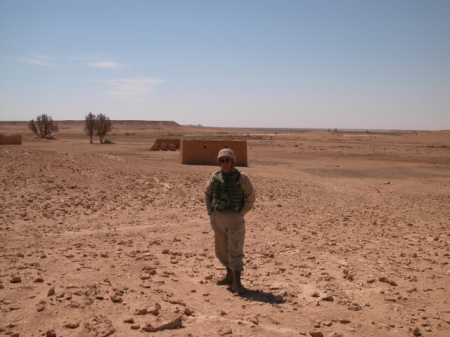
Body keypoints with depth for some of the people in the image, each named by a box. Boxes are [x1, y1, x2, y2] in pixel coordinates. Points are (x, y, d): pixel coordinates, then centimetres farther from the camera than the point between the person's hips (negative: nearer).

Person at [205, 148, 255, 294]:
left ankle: (236, 282, -2)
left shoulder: (241, 177, -7)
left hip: (234, 217, -5)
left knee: (235, 249, -6)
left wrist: (240, 214, -7)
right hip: (217, 217, 5)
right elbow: (208, 194, 17)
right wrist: (210, 211, 7)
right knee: (221, 248, 13)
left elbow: (250, 197, -3)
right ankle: (229, 275, 31)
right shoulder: (215, 176, 3)